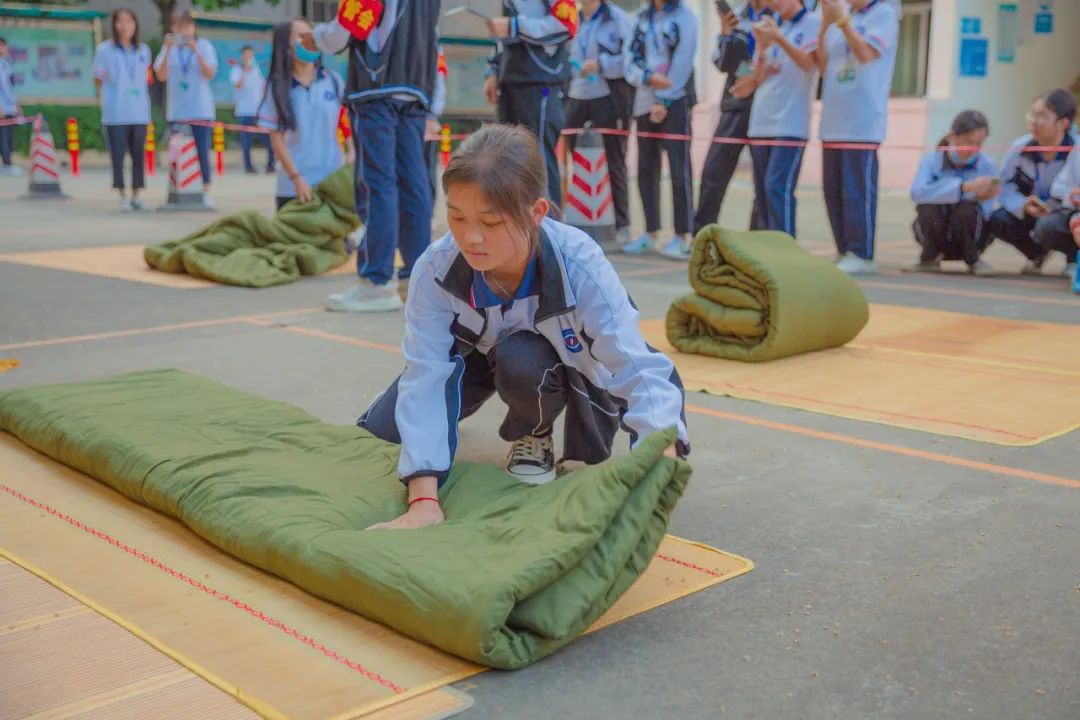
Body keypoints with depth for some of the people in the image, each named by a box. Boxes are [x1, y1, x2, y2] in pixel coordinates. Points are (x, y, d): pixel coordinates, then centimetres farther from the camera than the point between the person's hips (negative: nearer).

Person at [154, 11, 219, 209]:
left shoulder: (204, 46, 0)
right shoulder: (169, 47, 5)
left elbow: (210, 74, -10)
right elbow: (161, 76, -3)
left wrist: (196, 51, -21)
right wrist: (168, 51, -13)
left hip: (200, 109, -2)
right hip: (176, 110, 2)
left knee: (202, 151, -4)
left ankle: (206, 193, 0)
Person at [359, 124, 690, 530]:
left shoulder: (580, 265, -38)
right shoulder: (435, 268, -31)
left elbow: (643, 373, -43)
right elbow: (425, 378, -35)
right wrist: (424, 501, -45)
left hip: (567, 359, -3)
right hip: (480, 353, 3)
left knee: (521, 359, -37)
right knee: (381, 432, -9)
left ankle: (533, 436, -1)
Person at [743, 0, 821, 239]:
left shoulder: (813, 22, 2)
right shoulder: (770, 26, 17)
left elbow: (809, 63, -12)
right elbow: (757, 80, 13)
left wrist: (779, 37, -21)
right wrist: (762, 47, -3)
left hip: (790, 123, -6)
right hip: (761, 122, 6)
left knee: (778, 187, -16)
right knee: (762, 190, 7)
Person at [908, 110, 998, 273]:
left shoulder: (987, 165, -8)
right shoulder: (931, 160, -11)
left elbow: (985, 212, -12)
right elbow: (917, 193, -31)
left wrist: (980, 198, -35)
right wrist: (964, 187, -38)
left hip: (968, 236, 0)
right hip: (935, 233, 0)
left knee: (967, 209, -31)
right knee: (928, 206, -31)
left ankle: (972, 259, -2)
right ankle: (930, 257, -3)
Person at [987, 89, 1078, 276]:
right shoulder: (1020, 147, -13)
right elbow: (1005, 187, -12)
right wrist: (1024, 206, -31)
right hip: (1032, 213, 4)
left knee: (1049, 227, -38)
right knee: (997, 220, -22)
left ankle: (1074, 259, 0)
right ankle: (1037, 253, 10)